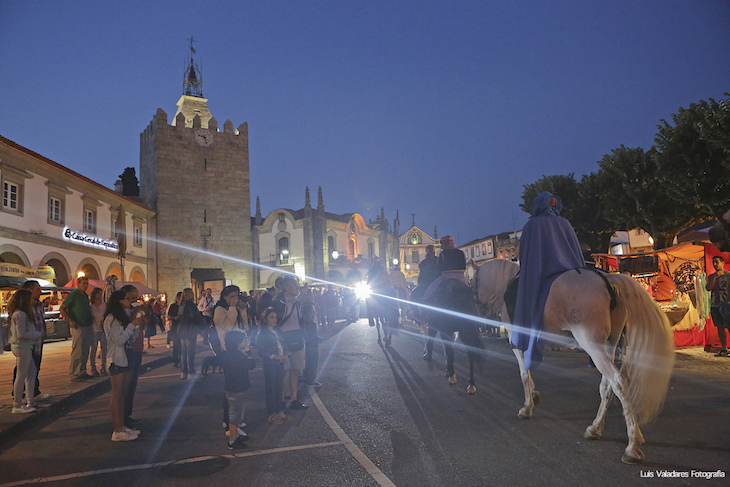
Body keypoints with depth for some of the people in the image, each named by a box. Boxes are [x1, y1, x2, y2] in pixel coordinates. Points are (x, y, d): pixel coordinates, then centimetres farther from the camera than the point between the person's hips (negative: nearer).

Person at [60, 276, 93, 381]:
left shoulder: (86, 296, 15)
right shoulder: (73, 295, -7)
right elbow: (62, 309, -9)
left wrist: (91, 318, 13)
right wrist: (71, 320, -17)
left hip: (88, 327, 7)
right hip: (78, 327, -7)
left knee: (85, 351, 11)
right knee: (77, 352, -6)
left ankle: (82, 372, 19)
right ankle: (73, 374, 2)